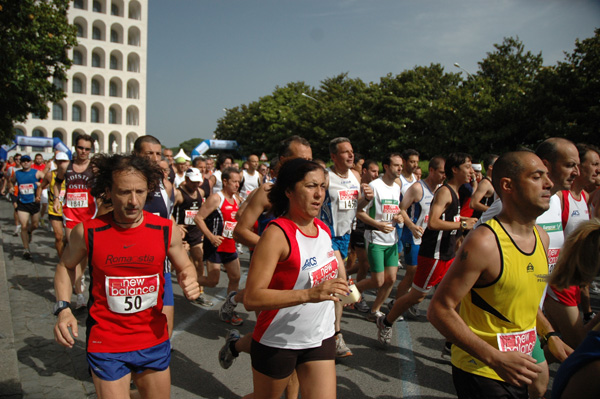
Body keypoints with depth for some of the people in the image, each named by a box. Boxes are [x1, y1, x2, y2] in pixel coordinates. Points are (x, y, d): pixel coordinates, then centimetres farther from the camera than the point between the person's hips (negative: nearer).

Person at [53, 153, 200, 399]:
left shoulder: (165, 230, -9)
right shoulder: (88, 232, -11)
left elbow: (185, 266, 7)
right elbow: (66, 266, 8)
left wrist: (188, 281, -16)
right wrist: (63, 309, -6)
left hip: (154, 341, 2)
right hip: (106, 345, -2)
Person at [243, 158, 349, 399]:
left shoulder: (323, 228, 2)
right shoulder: (277, 233, -20)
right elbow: (251, 299, -27)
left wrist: (342, 289, 10)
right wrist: (309, 294, -34)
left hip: (320, 338, 6)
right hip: (279, 342, -6)